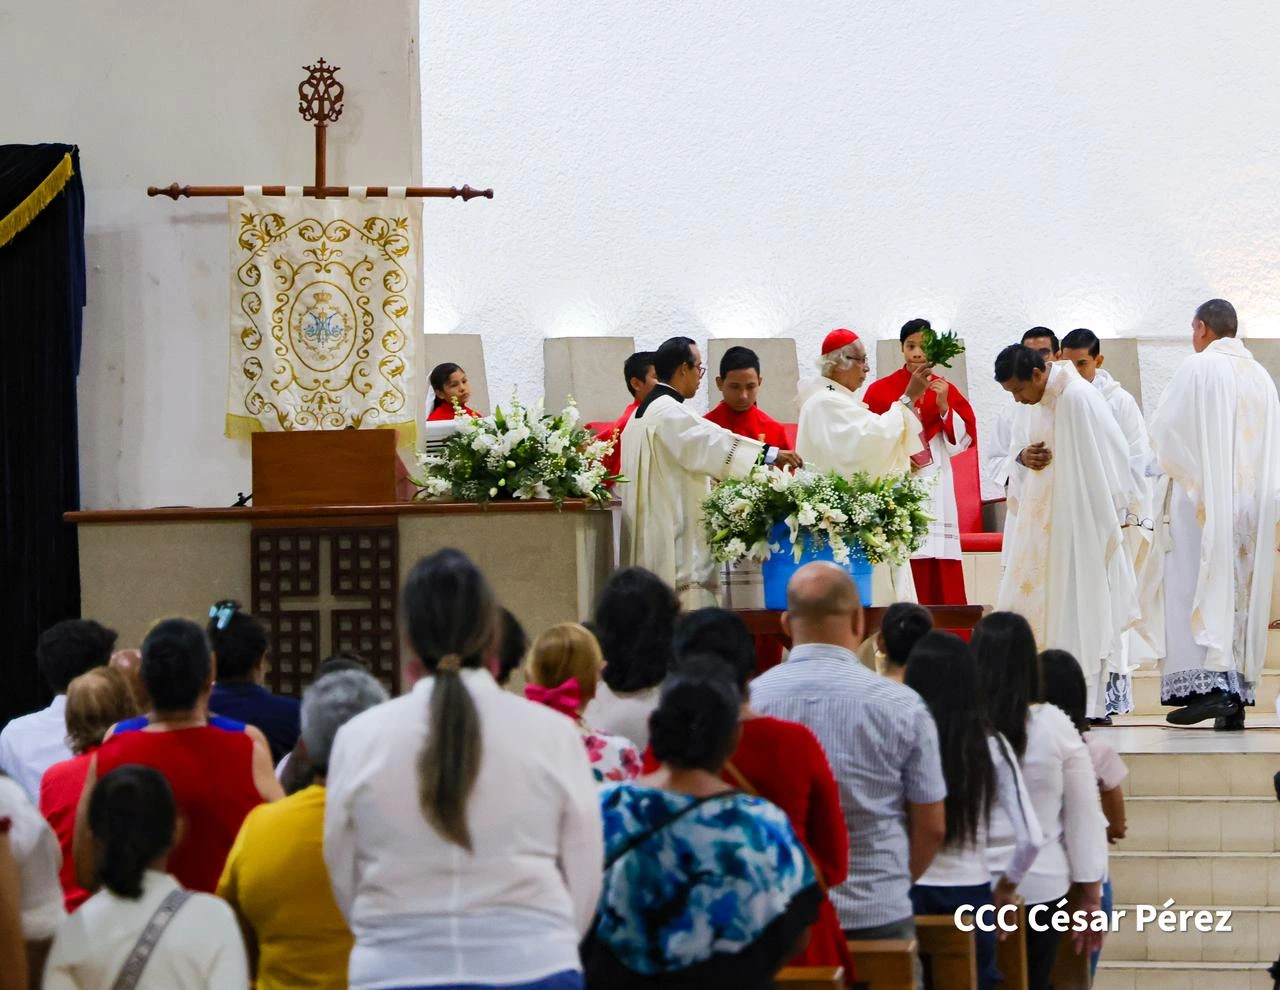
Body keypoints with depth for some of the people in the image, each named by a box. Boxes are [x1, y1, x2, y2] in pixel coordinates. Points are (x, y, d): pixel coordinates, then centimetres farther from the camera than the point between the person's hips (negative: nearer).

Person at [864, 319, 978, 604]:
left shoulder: (946, 390, 11)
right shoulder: (880, 390, 4)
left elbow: (965, 439, 4)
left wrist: (944, 406, -9)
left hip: (936, 491, 2)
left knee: (941, 578, -4)